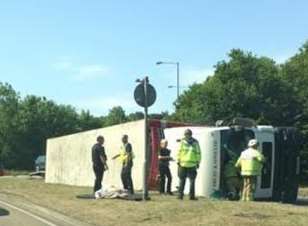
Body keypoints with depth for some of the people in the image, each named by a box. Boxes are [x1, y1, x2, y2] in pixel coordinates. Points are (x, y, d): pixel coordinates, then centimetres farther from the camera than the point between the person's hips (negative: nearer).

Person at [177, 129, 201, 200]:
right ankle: (191, 196, 3)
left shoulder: (182, 141, -1)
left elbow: (179, 152, -3)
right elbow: (198, 153, 3)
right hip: (192, 164, 0)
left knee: (182, 180, 8)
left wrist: (178, 161, 3)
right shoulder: (195, 142, 3)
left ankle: (180, 195, 6)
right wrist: (198, 163, 8)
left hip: (183, 164, 0)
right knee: (192, 180, 6)